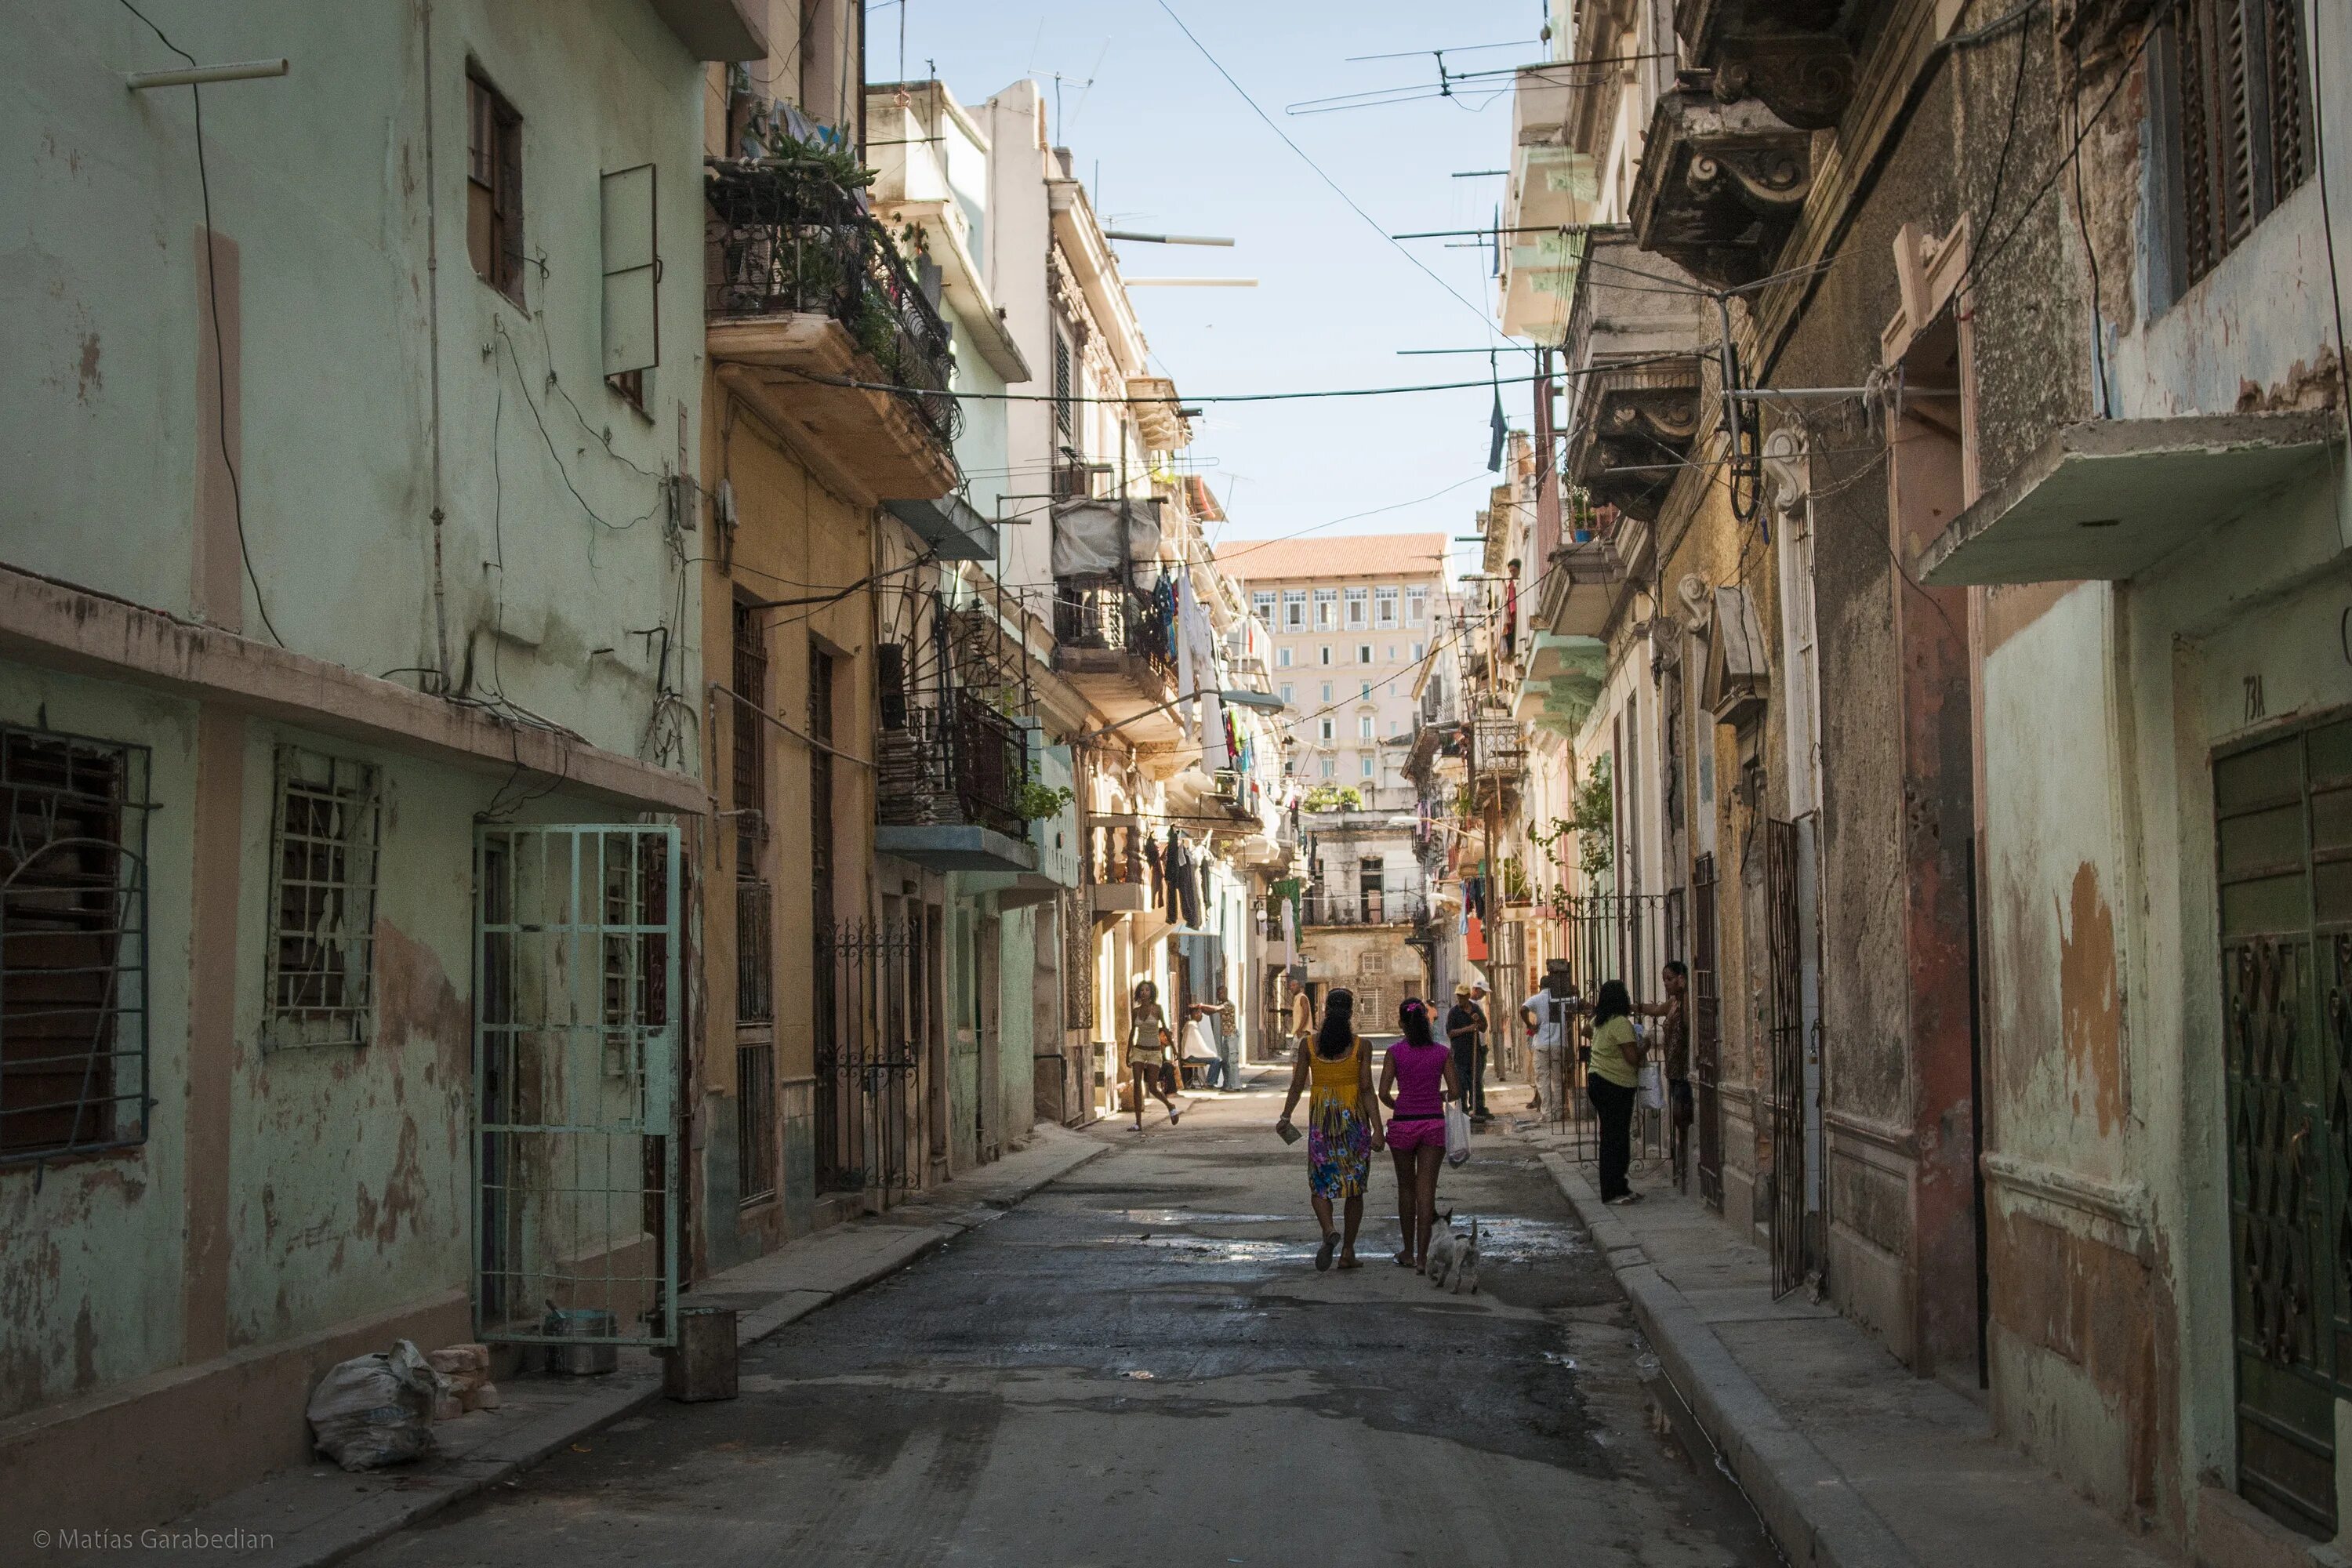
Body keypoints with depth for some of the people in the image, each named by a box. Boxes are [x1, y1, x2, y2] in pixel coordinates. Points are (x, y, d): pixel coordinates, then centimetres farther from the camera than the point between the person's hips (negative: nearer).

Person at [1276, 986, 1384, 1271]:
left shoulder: (1309, 1044, -1)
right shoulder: (1360, 1045, -6)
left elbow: (1298, 1085, 3)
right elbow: (1367, 1090, -9)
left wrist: (1286, 1117, 15)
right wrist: (1377, 1128, -9)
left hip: (1321, 1119, 1)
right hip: (1355, 1118, 0)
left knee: (1320, 1183, 9)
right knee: (1354, 1187, 11)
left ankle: (1329, 1232, -18)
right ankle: (1348, 1251, 12)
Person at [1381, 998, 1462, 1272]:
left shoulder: (1396, 1052, -7)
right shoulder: (1442, 1052, -2)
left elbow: (1384, 1092, -9)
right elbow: (1455, 1092, -2)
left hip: (1403, 1124, -1)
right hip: (1433, 1123, 1)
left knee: (1406, 1188, 14)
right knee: (1426, 1191, 2)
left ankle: (1409, 1253, 23)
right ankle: (1422, 1257, -4)